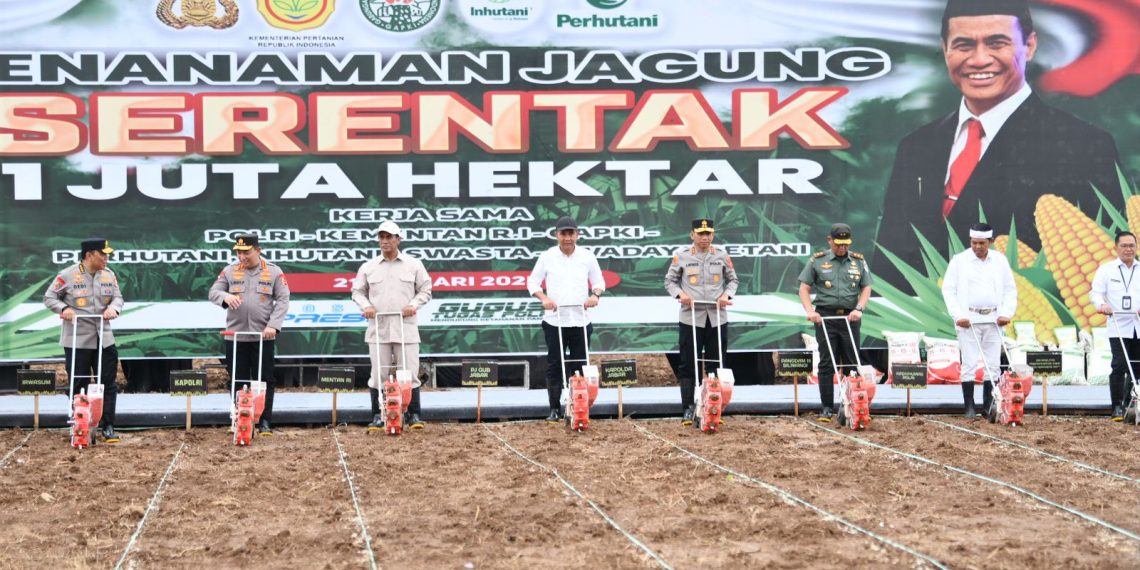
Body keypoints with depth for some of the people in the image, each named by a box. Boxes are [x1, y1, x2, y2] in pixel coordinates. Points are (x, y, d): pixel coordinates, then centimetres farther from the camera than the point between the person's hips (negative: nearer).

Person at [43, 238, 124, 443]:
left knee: (108, 384, 4)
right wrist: (64, 309, -19)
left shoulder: (109, 275, 4)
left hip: (104, 339, 4)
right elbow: (49, 298, -1)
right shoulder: (67, 276, -8)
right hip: (77, 340, -4)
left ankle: (107, 427, 11)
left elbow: (118, 297, 11)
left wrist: (113, 308, -11)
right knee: (79, 386, 3)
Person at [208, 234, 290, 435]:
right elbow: (213, 292, 6)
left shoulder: (273, 272, 2)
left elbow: (283, 300, -1)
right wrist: (226, 296, -18)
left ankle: (265, 422, 6)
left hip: (263, 337, -2)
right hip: (235, 336, 2)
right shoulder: (230, 271, 7)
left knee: (264, 381, 1)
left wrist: (273, 325, -14)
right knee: (238, 381, 5)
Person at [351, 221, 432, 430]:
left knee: (410, 373, -2)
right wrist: (365, 306, -5)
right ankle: (377, 416, 8)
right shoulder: (368, 267, 9)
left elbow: (425, 289, 10)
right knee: (378, 374, 2)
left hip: (406, 329, -1)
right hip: (378, 328, 1)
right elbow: (357, 291, 15)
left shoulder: (413, 265, 6)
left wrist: (414, 305, -7)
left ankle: (414, 416, 3)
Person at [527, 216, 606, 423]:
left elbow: (599, 281, 13)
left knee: (580, 365, 3)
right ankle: (555, 409, 7)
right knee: (554, 366, 0)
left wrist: (595, 294, -9)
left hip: (580, 321, 1)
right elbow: (532, 282, 5)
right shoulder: (547, 257, 3)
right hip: (554, 321, -1)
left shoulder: (587, 256, 6)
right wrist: (544, 298, -13)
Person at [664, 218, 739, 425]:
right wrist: (680, 294, -11)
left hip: (717, 317, 2)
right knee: (688, 366, -1)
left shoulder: (722, 256, 6)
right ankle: (688, 410, 4)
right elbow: (669, 280, 7)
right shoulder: (681, 256, 1)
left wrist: (726, 295, -4)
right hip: (691, 317, -2)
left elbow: (733, 279, 14)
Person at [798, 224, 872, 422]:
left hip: (850, 317, 2)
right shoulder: (817, 261, 4)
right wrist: (810, 311, -11)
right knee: (826, 364, -3)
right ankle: (826, 408, 0)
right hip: (825, 317, -2)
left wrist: (859, 309, -10)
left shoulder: (859, 261, 9)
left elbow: (866, 288, 7)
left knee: (852, 363, 5)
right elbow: (804, 289, 3)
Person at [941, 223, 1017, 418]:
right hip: (969, 320, -3)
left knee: (993, 365, 3)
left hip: (993, 320, 3)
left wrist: (1006, 314, -1)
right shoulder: (959, 261, 0)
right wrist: (958, 316, -10)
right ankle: (969, 407, 1)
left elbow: (1010, 289, 12)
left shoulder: (1000, 260, 8)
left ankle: (988, 406, 10)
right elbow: (948, 290, -1)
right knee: (969, 364, -4)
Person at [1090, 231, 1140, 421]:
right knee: (1119, 365, -11)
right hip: (1118, 327, -3)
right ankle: (1117, 407, -7)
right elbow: (1096, 292, 0)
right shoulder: (1106, 270, 7)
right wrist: (1101, 304, -22)